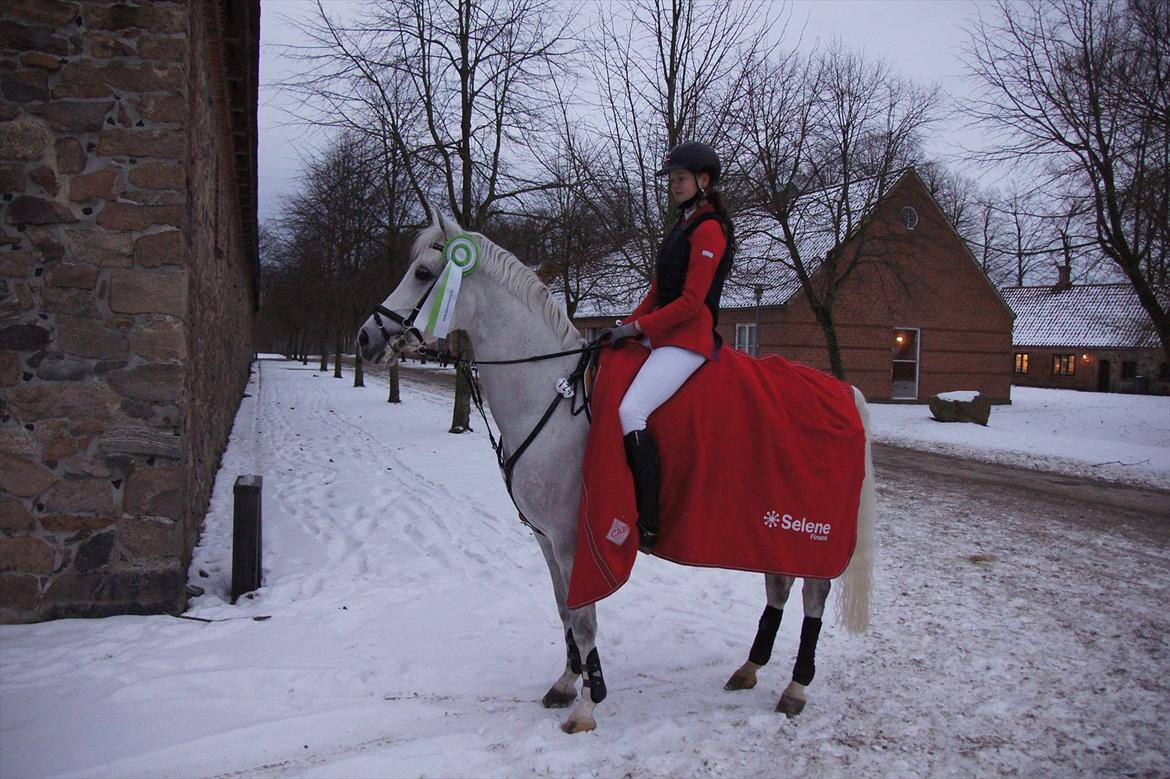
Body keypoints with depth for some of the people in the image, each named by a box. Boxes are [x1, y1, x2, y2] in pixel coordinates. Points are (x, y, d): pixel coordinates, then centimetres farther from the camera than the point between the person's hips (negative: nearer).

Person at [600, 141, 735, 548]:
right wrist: (626, 326, 8)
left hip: (688, 339, -11)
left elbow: (690, 302, -17)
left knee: (631, 410, -28)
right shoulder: (683, 225, 22)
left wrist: (634, 327, -16)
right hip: (662, 335, 11)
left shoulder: (709, 229, -8)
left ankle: (647, 522, -26)